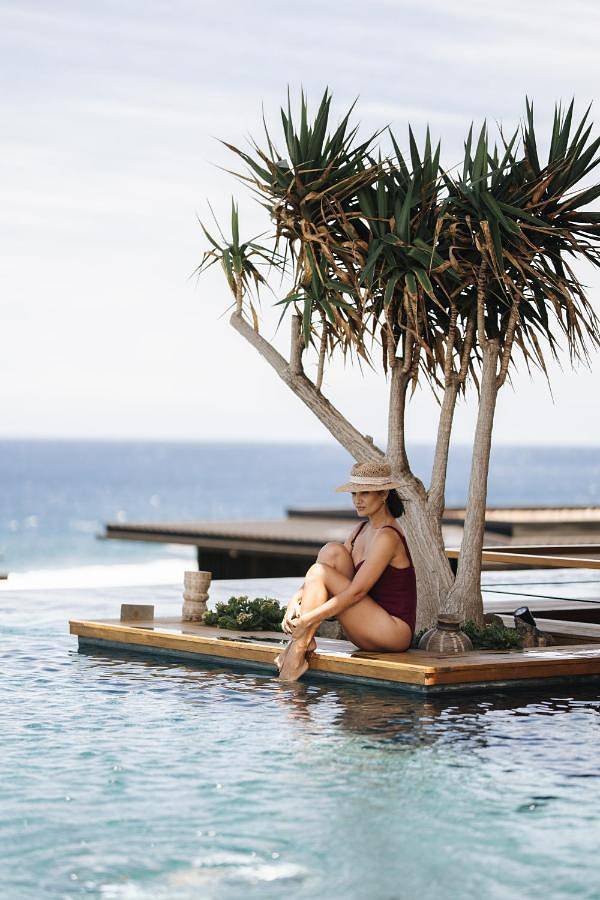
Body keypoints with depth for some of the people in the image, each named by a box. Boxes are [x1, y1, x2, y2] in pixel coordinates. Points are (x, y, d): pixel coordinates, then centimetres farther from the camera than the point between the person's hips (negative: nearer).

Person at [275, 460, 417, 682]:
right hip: (368, 632, 9)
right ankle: (305, 639, -12)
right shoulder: (362, 530, 12)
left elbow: (356, 592, -21)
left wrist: (307, 619, -22)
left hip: (394, 629, -9)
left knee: (319, 572, -16)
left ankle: (299, 649, -14)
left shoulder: (387, 537, -16)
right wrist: (296, 599, -9)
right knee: (332, 551, -5)